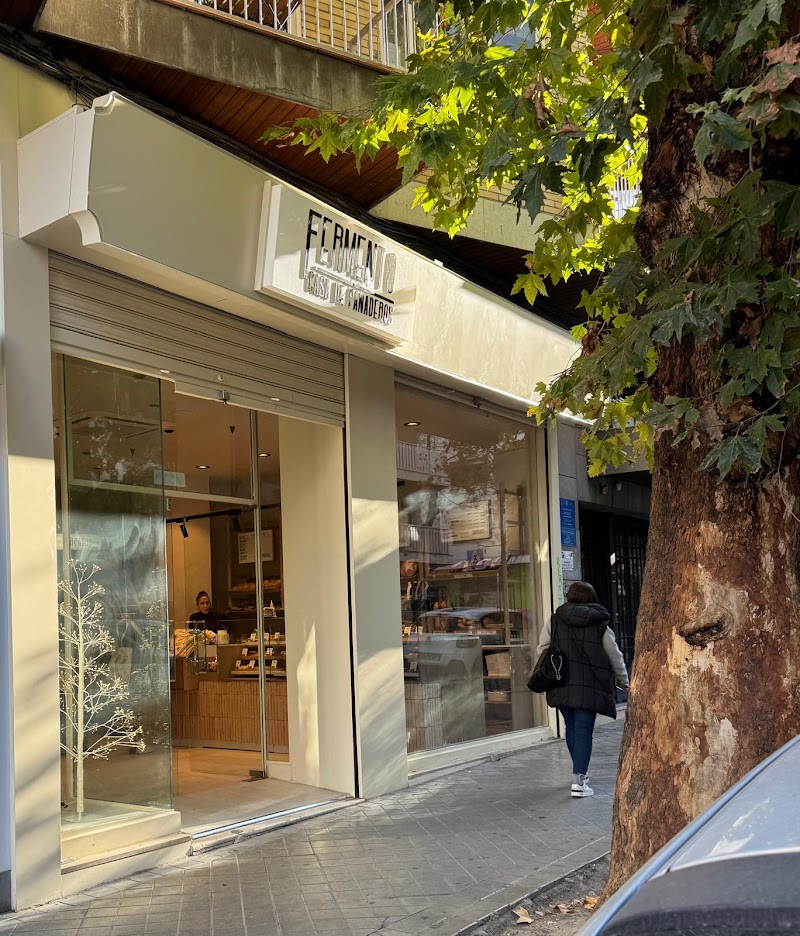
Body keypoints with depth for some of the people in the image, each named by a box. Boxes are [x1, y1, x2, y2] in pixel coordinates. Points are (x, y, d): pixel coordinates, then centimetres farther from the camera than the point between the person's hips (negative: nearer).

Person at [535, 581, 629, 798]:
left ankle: (580, 771, 31)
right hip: (588, 687, -2)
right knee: (583, 730, -1)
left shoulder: (554, 622, 3)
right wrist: (624, 682, 21)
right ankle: (579, 781, -7)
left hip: (561, 686, 3)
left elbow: (542, 651, 4)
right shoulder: (601, 626, 0)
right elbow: (615, 658, 6)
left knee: (571, 727, 17)